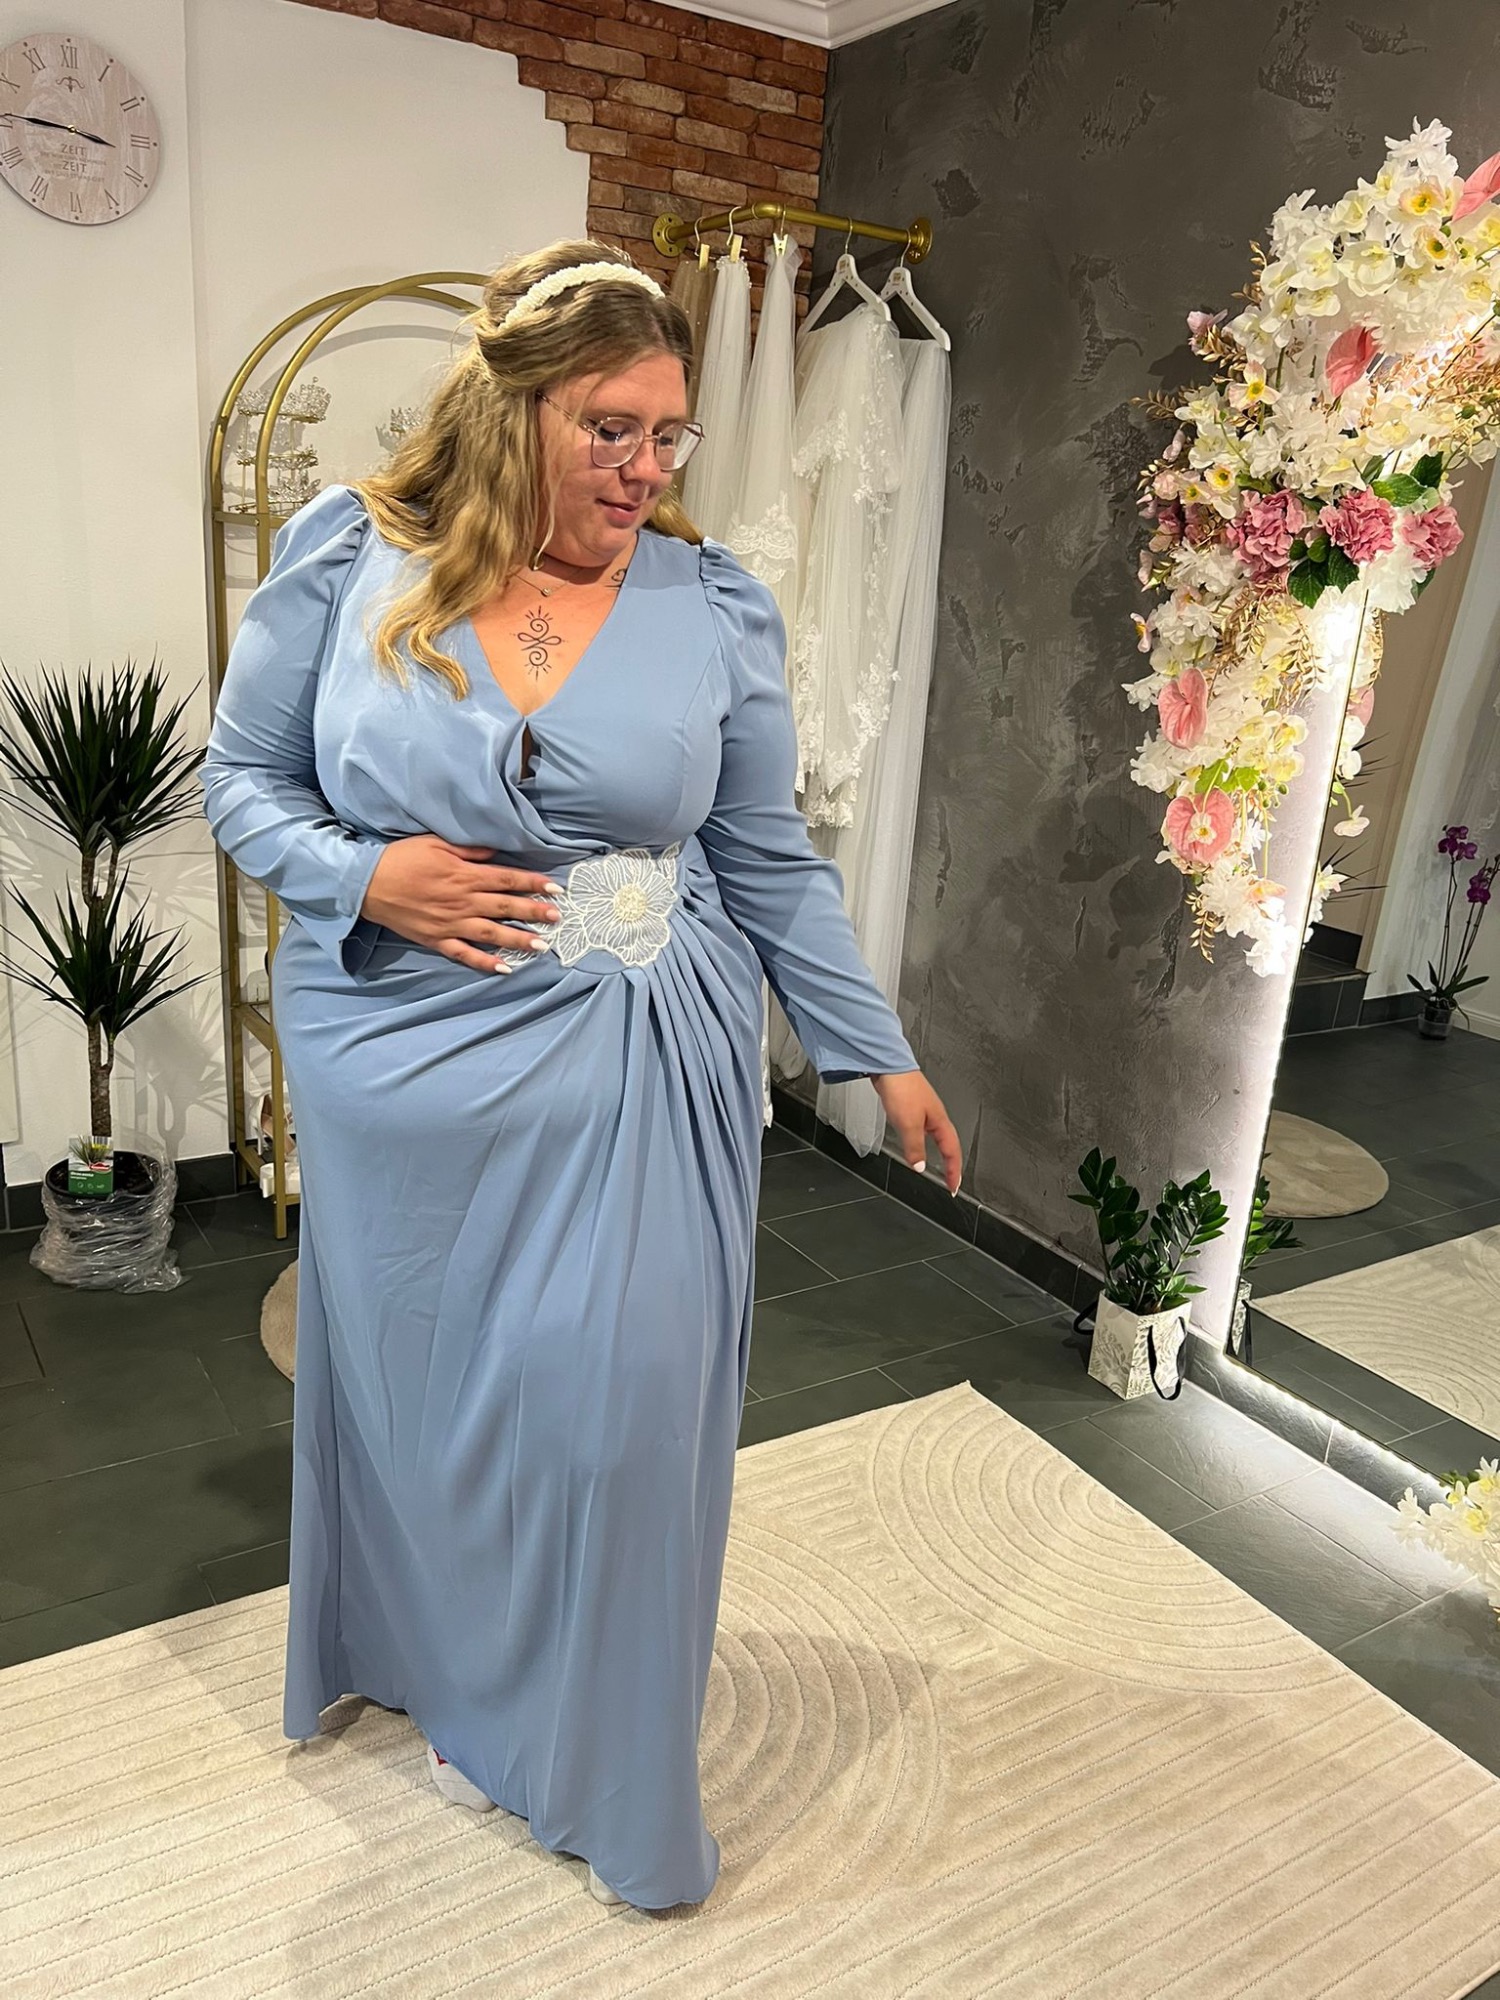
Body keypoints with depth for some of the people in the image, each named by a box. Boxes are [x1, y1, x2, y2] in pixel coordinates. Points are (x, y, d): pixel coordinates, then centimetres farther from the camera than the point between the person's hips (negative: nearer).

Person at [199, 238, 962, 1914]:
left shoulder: (714, 606, -1)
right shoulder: (346, 557, -3)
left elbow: (772, 865, 4)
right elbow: (242, 779, 5)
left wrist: (881, 1057, 3)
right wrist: (360, 876, -15)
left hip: (637, 1079, 0)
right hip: (405, 1068, 1)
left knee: (621, 1405, 4)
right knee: (429, 1396, 13)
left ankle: (608, 1765, 33)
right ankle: (466, 1695, 45)